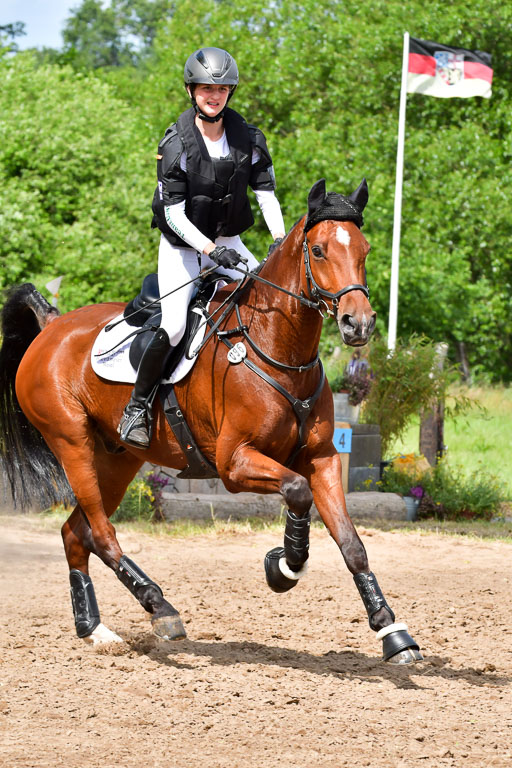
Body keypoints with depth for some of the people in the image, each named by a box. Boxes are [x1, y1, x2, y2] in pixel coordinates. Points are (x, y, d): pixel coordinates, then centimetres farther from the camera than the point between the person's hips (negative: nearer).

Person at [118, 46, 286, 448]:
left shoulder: (249, 139, -5)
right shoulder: (176, 144, -17)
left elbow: (267, 193, 1)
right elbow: (174, 213, -19)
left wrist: (281, 241, -15)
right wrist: (211, 250, -30)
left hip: (228, 241, 4)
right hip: (182, 245, -4)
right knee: (173, 327, -21)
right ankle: (137, 407, -4)